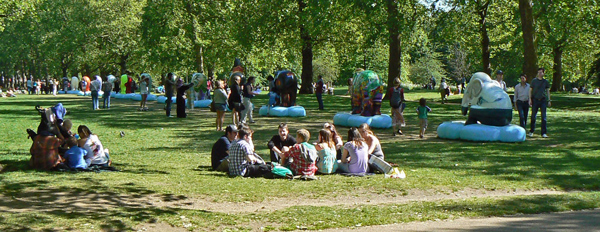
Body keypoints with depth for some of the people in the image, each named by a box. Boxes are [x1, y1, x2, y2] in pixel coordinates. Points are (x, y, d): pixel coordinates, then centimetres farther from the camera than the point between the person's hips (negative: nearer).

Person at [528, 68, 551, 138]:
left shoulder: (546, 81, 8)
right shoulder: (534, 81, 3)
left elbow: (548, 91, 14)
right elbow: (530, 90, 5)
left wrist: (549, 100, 9)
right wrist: (530, 99, -4)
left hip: (543, 100, 1)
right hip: (535, 100, -1)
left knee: (543, 117, -2)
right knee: (533, 116, 2)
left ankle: (543, 133, 1)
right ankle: (531, 131, 15)